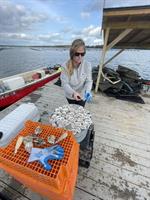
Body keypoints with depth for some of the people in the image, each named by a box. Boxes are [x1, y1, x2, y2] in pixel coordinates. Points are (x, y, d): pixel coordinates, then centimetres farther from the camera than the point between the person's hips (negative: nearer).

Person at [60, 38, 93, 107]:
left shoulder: (87, 65, -18)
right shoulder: (66, 66, -20)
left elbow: (89, 81, -15)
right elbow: (65, 83, -23)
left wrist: (87, 91, -35)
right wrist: (73, 93, -40)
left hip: (82, 96, 0)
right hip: (70, 96, 1)